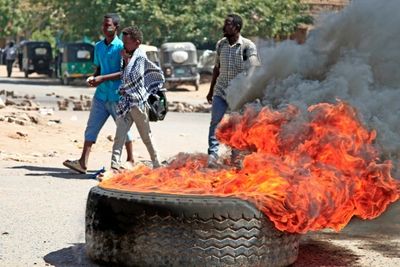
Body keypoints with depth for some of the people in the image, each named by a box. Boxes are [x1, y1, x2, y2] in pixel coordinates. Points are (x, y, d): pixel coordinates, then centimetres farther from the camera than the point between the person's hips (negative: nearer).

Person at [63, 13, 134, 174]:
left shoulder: (121, 47, -10)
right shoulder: (98, 46, 11)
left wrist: (103, 78, -19)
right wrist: (93, 77, -1)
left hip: (117, 95, -6)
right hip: (101, 95, 6)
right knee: (91, 127, -1)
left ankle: (130, 160, 21)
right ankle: (83, 162, -5)